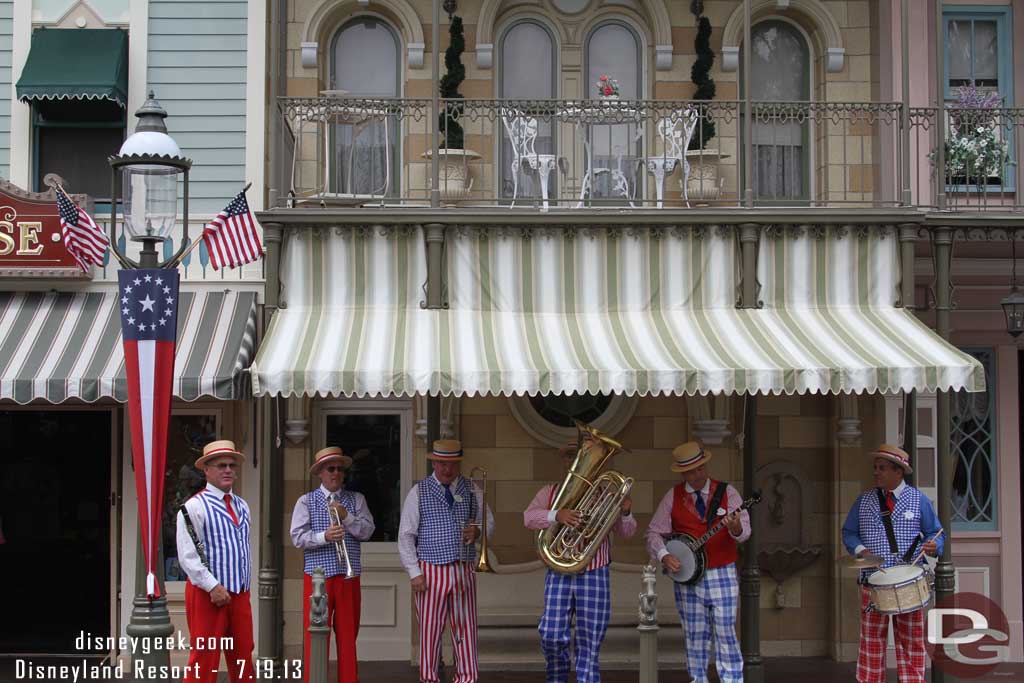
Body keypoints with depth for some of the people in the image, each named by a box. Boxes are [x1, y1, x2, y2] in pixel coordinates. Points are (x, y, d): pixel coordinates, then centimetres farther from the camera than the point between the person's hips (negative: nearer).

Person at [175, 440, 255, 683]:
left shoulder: (242, 506, 15)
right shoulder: (194, 506, -8)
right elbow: (187, 556, -14)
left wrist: (246, 585, 16)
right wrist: (213, 586, -18)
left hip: (240, 594, 7)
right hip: (208, 594, -7)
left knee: (242, 658, 11)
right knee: (203, 660, -5)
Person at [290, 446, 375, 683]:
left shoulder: (356, 500, 11)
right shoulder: (306, 501, 6)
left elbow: (367, 531, 0)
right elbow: (297, 537, -5)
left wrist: (346, 517, -14)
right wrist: (324, 536, -20)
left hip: (349, 577, 2)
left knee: (348, 636, 7)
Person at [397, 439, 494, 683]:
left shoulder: (472, 491, 10)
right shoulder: (418, 493, 2)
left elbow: (489, 522, 17)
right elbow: (406, 536, 1)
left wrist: (478, 531, -7)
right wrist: (414, 572, -6)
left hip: (464, 571, 2)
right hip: (431, 571, -2)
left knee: (466, 630, 2)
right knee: (430, 630, 0)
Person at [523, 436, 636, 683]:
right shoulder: (550, 492, 10)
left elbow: (626, 532, 6)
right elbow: (529, 517, -6)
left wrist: (626, 513, -16)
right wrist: (557, 515, -25)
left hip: (594, 576, 0)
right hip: (558, 575, 0)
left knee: (589, 642, 0)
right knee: (552, 635, -6)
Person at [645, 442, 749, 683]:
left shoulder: (727, 492, 1)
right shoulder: (673, 496, 4)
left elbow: (745, 530, -8)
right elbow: (654, 532, 6)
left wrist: (736, 528, -31)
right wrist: (663, 556, -12)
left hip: (722, 575, -2)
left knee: (726, 634, -5)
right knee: (695, 637, 6)